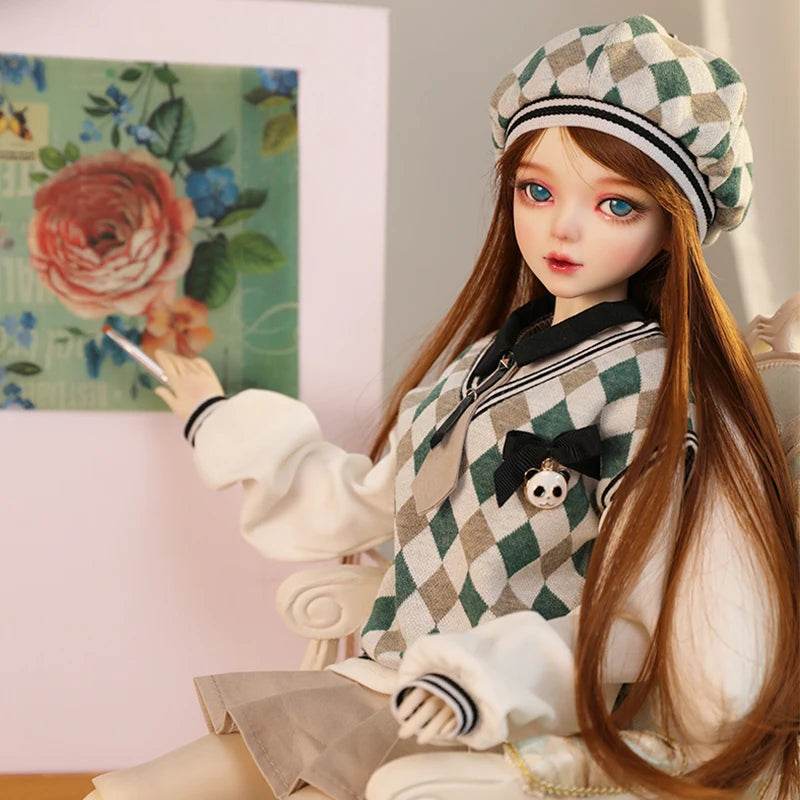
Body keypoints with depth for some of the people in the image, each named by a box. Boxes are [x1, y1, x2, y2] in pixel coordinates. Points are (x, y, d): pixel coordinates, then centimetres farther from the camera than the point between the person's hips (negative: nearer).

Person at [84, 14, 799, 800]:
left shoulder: (660, 392, -13)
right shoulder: (487, 357, 11)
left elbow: (669, 634, -15)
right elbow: (371, 498, 23)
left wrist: (492, 680, -23)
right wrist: (224, 424, 33)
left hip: (502, 733, -7)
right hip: (392, 684, 8)